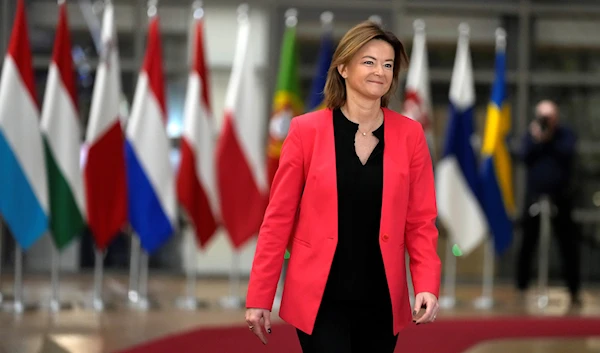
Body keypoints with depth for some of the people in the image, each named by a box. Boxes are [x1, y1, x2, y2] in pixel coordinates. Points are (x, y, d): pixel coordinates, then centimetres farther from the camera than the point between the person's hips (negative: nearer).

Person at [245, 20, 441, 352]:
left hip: (381, 297, 3)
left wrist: (427, 286, -11)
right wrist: (259, 296, -4)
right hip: (320, 296, -3)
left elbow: (421, 221, 3)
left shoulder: (409, 134, 2)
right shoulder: (307, 130, -4)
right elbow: (279, 217, -2)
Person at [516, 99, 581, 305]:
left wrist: (549, 140, -19)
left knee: (568, 245, -1)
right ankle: (522, 287, 9)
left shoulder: (565, 135, 3)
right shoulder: (531, 134, 8)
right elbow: (525, 157, -6)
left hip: (560, 197, -1)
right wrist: (537, 140, -17)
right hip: (534, 195, 1)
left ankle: (573, 290, 4)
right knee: (527, 244, 1)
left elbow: (568, 153, -14)